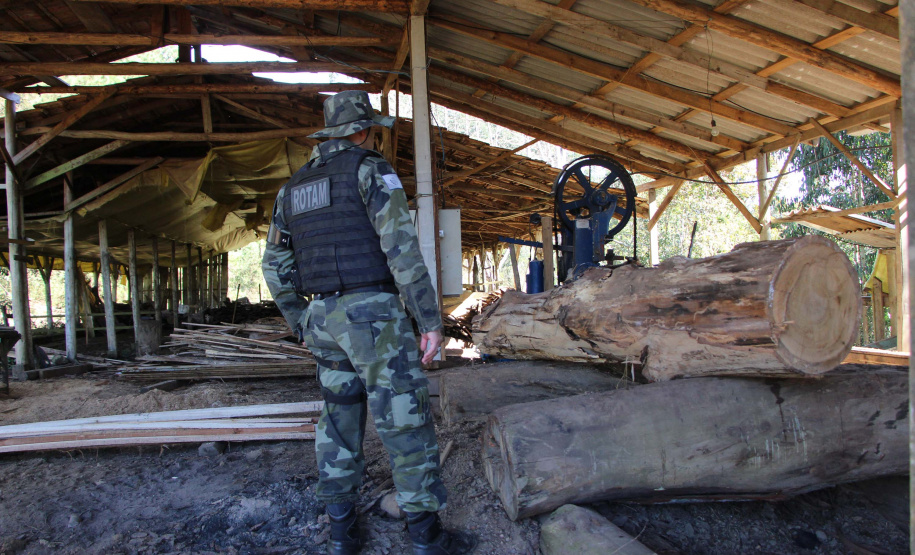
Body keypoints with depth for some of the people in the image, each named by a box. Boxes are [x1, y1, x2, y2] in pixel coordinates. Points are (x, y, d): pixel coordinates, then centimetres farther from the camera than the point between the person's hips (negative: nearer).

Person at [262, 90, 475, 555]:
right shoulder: (370, 170, -5)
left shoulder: (293, 187, 17)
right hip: (374, 315, -7)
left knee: (339, 422, 15)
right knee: (405, 422, 0)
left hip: (325, 319, 7)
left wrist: (302, 325, 24)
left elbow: (276, 267, 18)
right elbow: (402, 248, -16)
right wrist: (430, 320, -13)